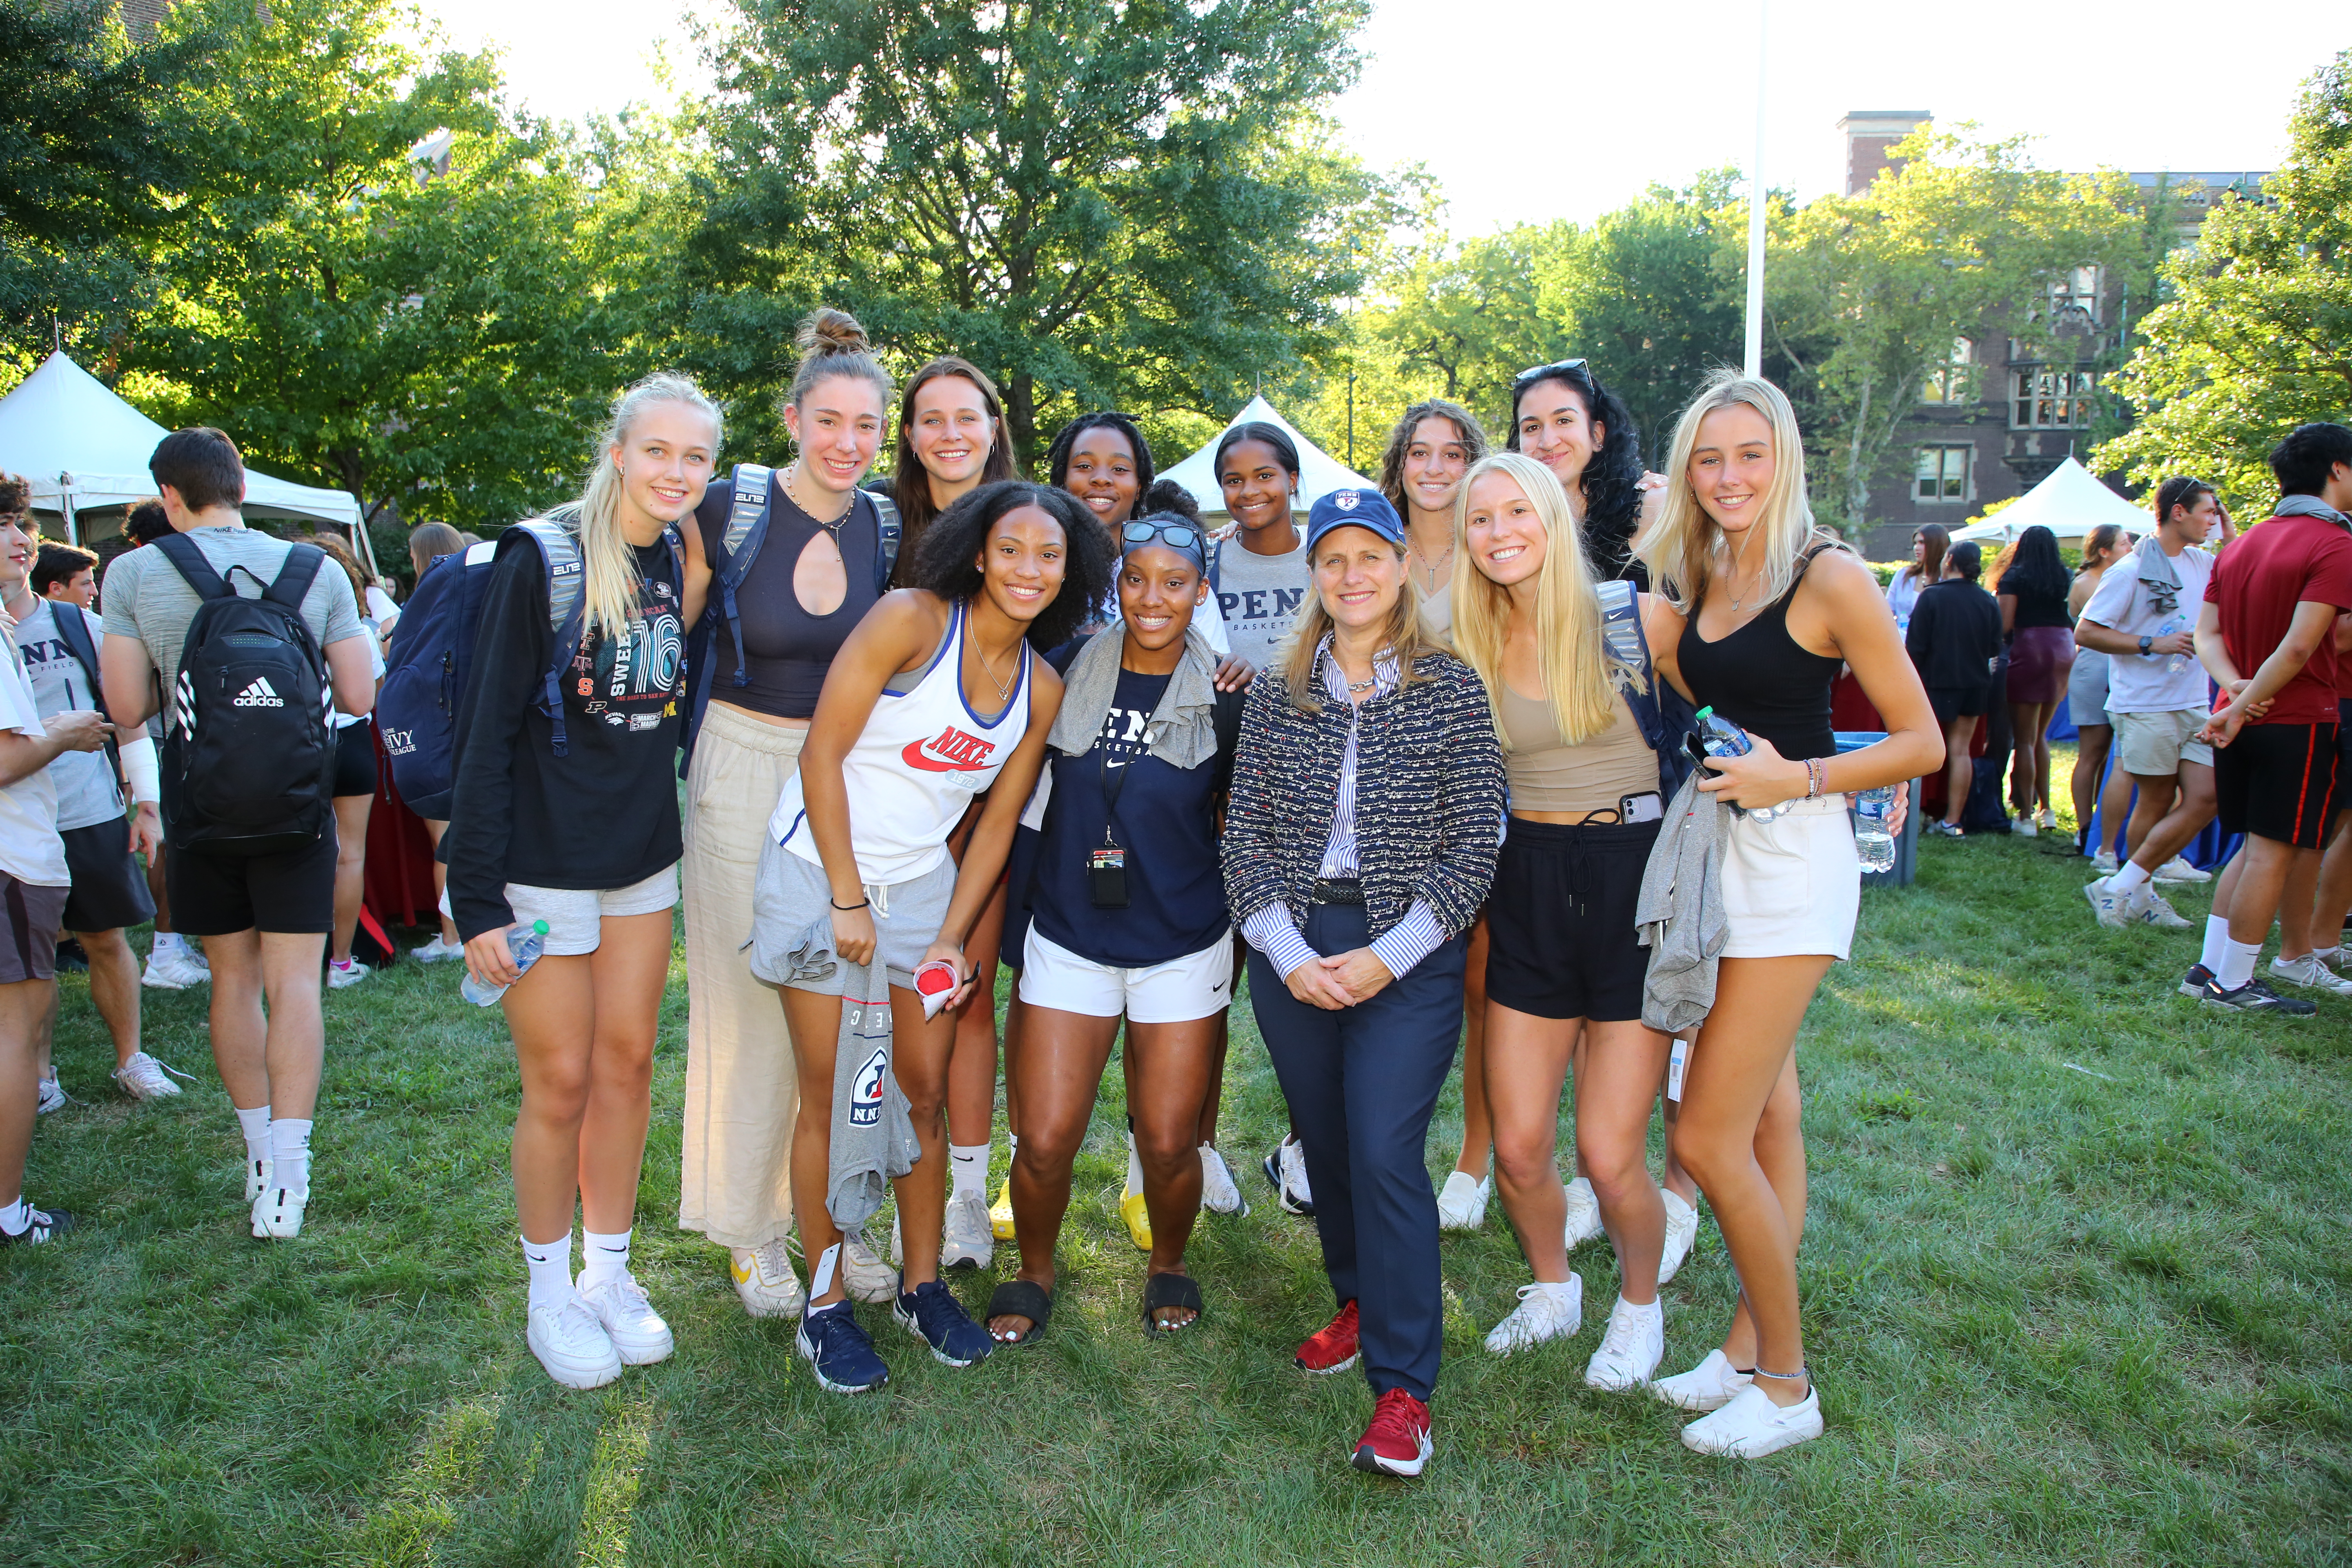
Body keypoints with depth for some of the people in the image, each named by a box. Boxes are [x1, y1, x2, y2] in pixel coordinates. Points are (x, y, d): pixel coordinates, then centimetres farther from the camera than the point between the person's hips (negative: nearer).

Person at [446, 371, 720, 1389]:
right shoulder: (541, 559, -14)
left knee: (628, 1062, 12)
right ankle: (549, 1295, 23)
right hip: (544, 859, -5)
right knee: (560, 1080, 3)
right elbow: (488, 727, -14)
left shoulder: (685, 562, 2)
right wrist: (476, 894, -16)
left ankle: (609, 1275, 28)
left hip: (644, 852, 5)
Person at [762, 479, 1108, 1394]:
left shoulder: (1042, 690, 3)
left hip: (922, 884, 5)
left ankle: (922, 1286, 26)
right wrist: (848, 900, -14)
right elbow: (822, 752, -15)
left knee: (925, 1091, 9)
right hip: (819, 870, -5)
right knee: (831, 1098, 2)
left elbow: (999, 822, 7)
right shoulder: (912, 620, -15)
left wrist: (951, 938, 0)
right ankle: (825, 1307, 16)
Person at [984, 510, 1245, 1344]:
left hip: (1182, 945, -1)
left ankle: (1167, 1266, 35)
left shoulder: (1226, 695, -4)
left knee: (1168, 1144, 4)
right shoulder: (1071, 674, -1)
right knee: (1044, 1142, -1)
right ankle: (1033, 1275, 28)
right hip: (1068, 936, 1)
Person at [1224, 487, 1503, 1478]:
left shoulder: (1451, 689, -2)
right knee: (1324, 1143, 12)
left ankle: (1403, 1385, 1)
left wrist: (1386, 956, -12)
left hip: (1408, 955, -3)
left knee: (1385, 1153, -10)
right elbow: (1245, 832, 5)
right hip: (1292, 952, 4)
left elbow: (1474, 844, -5)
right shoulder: (1278, 694, 6)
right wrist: (1288, 952, -7)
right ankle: (1359, 1301, 37)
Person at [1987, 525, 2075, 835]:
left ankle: (2026, 817, 1)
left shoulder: (2014, 578, -3)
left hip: (2029, 649, -5)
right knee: (2040, 735, 18)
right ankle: (2046, 809, 18)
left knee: (2025, 739, 1)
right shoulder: (2065, 578, 8)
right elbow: (2077, 619, 4)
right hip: (2063, 649, 5)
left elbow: (2004, 624, -11)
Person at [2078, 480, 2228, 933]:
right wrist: (2153, 644, -19)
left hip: (2195, 704, 7)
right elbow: (2088, 632, -12)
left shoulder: (2203, 564, 12)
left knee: (2205, 800, 0)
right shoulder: (2131, 571, -9)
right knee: (2156, 802, 0)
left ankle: (2122, 888, 7)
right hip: (2146, 705, -7)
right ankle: (2138, 896, 15)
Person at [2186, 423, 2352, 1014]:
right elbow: (2300, 647, -20)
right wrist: (2241, 710, -17)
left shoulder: (2240, 545, 13)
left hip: (2245, 722, 8)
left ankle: (2211, 962, 16)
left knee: (2258, 847, 16)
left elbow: (2207, 632, 5)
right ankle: (2233, 984, 3)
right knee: (2273, 852, -1)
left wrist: (2234, 685, -8)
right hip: (2299, 720, -8)